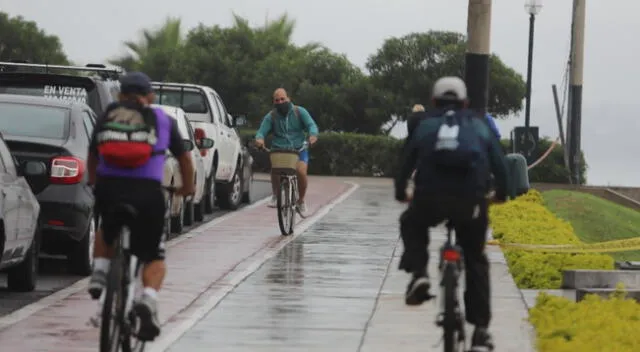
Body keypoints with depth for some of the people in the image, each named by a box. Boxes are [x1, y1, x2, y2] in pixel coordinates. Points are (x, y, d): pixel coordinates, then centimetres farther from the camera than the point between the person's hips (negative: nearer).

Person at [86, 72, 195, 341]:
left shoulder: (107, 117, 17)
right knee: (155, 257, 12)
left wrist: (94, 181, 50)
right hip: (147, 191, -2)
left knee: (106, 231, 35)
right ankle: (148, 300, -14)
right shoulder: (162, 120, 15)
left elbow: (93, 155, 30)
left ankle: (100, 273, 14)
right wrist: (188, 187, 44)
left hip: (108, 187, 2)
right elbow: (184, 157, 26)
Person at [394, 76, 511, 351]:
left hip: (430, 199, 0)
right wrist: (501, 193, 35)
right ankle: (480, 329, 7)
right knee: (475, 261, 16)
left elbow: (406, 164, 20)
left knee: (411, 224, 33)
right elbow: (499, 165, 17)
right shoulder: (479, 127, 20)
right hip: (471, 202, 0)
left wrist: (401, 192, 37)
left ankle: (418, 274, 7)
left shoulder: (425, 126, 19)